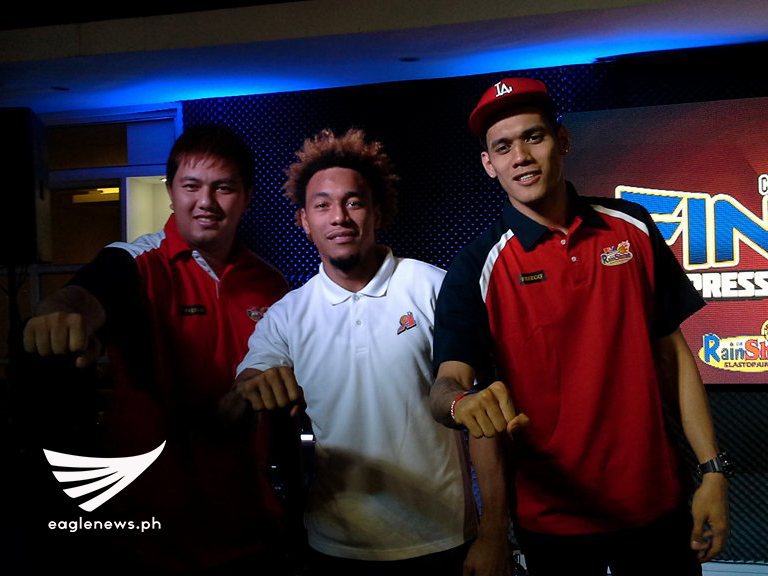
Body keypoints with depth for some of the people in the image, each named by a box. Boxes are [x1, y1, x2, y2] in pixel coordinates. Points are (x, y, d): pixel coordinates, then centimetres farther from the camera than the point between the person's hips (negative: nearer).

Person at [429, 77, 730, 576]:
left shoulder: (633, 227, -1)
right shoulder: (476, 270, -10)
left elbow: (671, 351, 4)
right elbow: (446, 385, -18)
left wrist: (713, 470, 0)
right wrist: (464, 402, -42)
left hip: (656, 500, 3)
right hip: (552, 517, -2)